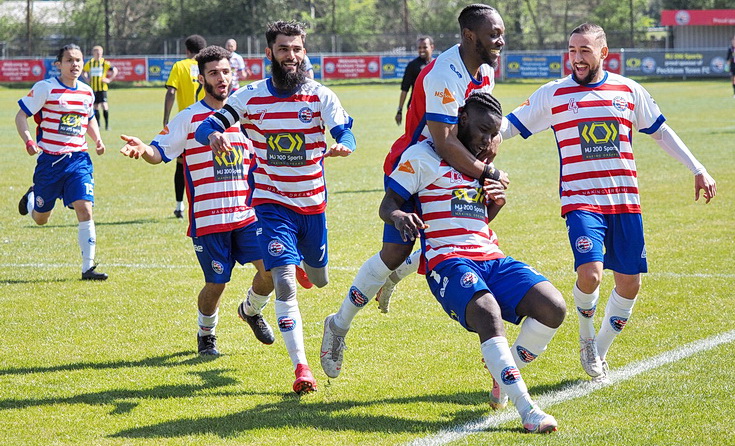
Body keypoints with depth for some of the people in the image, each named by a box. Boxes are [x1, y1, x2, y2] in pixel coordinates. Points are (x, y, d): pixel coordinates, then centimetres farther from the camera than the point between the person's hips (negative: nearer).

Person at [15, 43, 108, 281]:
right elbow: (21, 115, -6)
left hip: (78, 160, 3)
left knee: (85, 209, -14)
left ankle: (88, 267, -10)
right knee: (40, 219, 10)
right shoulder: (45, 88, -9)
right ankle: (32, 196, 48)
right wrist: (28, 141, -22)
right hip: (50, 160, -3)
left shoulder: (87, 92, 7)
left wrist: (97, 139, 8)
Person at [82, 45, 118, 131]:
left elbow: (115, 70, -2)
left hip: (102, 87, -4)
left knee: (104, 105, -15)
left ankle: (107, 124, -8)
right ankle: (98, 123, 22)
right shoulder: (90, 63, 6)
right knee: (96, 105, 10)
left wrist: (109, 79, -9)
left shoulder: (104, 62, -4)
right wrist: (86, 79, 7)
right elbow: (83, 71, 22)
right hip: (93, 87, 4)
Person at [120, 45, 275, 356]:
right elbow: (160, 151, -10)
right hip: (208, 220, -4)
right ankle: (206, 336, 29)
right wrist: (142, 150, -32)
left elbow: (256, 162, 25)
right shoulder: (188, 119, -2)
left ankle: (251, 310, 22)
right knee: (216, 284, 0)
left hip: (246, 214, 4)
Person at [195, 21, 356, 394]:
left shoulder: (320, 96, -7)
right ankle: (300, 367, -13)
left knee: (319, 279, 19)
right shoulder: (251, 97, -7)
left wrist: (342, 146, -44)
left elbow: (345, 132, -19)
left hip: (313, 202, 2)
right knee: (284, 283, -17)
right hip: (272, 202, -2)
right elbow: (206, 127, -7)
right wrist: (213, 135, -32)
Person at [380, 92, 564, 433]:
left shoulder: (483, 162, 25)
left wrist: (496, 203, 12)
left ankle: (504, 375, 6)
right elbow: (387, 206, -2)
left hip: (492, 258, 7)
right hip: (449, 260, -7)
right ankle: (527, 410, -36)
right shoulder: (425, 156, 3)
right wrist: (399, 216, -27)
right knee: (488, 315, -35)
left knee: (553, 307, -16)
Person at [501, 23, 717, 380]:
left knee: (629, 282, 3)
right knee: (590, 274, -22)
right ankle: (586, 336, 8)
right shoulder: (553, 94, 0)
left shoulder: (629, 90, 7)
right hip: (581, 201, -3)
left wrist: (698, 170, 17)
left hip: (625, 201, 3)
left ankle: (600, 351, 25)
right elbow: (510, 126, 1)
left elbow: (661, 132, 18)